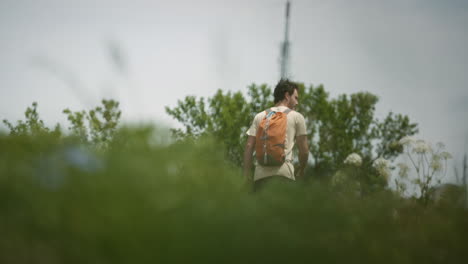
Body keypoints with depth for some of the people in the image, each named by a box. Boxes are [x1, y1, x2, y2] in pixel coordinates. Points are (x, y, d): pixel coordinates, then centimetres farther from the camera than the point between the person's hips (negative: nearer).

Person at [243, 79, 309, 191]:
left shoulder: (259, 117, 17)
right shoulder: (296, 117, 9)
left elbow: (249, 146, 8)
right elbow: (304, 149, 7)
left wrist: (247, 173, 8)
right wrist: (301, 169, 23)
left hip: (261, 174, 4)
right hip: (284, 173, -4)